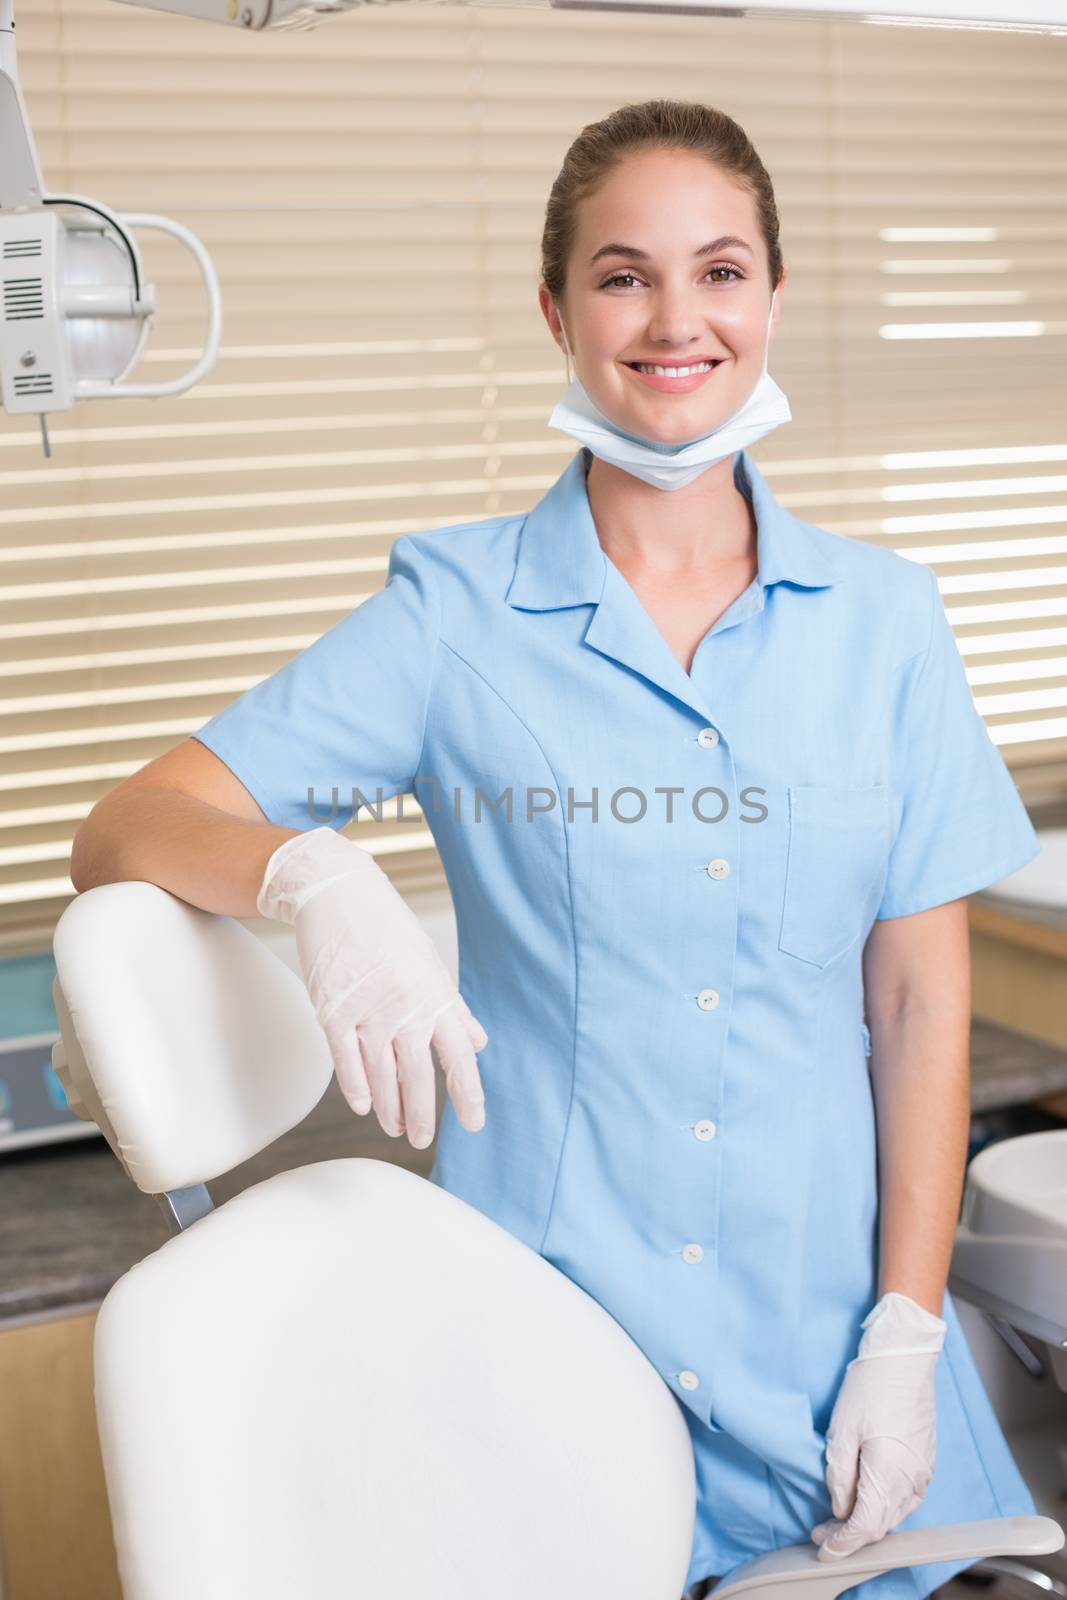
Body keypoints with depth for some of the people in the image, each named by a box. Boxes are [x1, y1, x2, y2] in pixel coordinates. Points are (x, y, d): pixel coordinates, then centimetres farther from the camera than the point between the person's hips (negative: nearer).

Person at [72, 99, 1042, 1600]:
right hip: (545, 1303, -2)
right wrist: (314, 876, -30)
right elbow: (121, 835, -9)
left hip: (817, 1320, 3)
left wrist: (906, 1335, -4)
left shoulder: (882, 617, 1)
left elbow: (922, 994, 1)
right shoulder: (455, 609, -6)